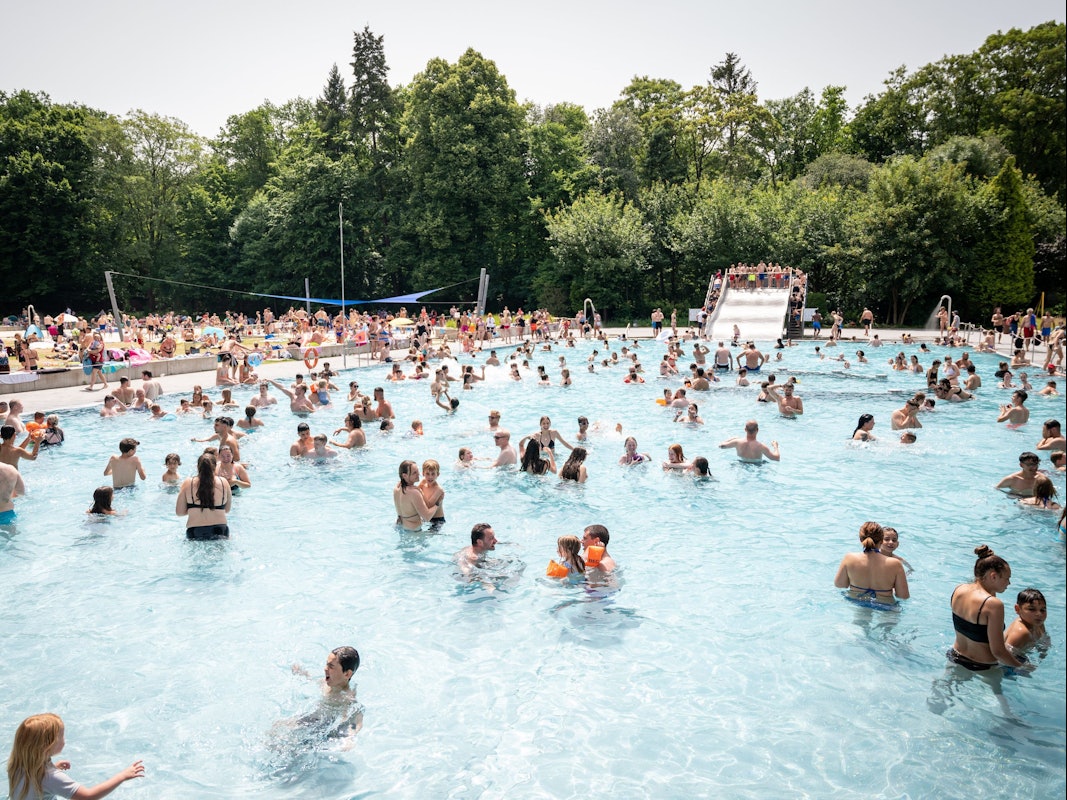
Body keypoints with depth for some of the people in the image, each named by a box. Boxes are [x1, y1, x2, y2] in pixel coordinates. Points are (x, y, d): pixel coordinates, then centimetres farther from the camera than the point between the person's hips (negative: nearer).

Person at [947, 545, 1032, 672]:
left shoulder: (958, 590, -6)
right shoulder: (993, 604, -28)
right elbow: (997, 651, -23)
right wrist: (1021, 666, -7)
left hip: (956, 657, 7)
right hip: (983, 667, -7)